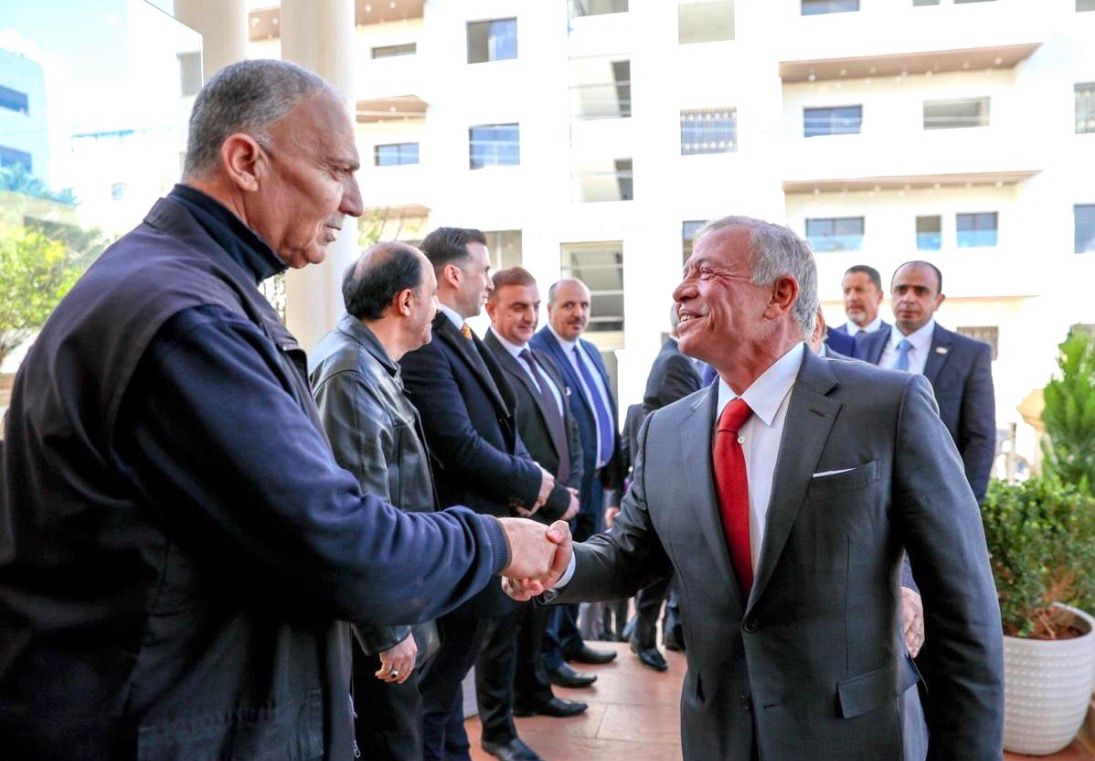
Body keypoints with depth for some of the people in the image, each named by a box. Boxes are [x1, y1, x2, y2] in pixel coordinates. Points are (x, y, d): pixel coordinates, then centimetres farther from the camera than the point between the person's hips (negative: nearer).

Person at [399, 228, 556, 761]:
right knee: (446, 667, 7)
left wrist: (525, 482, -7)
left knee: (500, 629, 25)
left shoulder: (469, 341, 11)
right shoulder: (424, 346, -21)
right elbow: (461, 447, -26)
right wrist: (532, 482, -13)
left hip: (498, 523, 10)